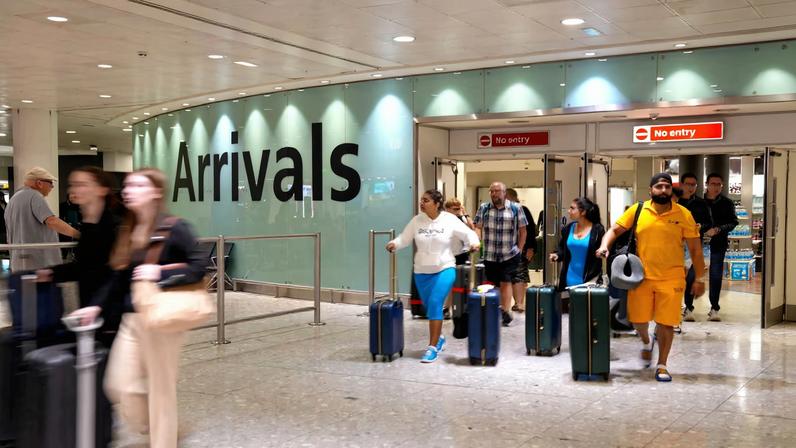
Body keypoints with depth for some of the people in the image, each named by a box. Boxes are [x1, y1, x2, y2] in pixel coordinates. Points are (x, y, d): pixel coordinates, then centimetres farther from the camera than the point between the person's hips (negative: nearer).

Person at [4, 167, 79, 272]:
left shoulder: (13, 200, 19)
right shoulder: (34, 196, -11)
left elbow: (10, 236, 25)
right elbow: (52, 221, -26)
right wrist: (79, 235, -29)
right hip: (40, 263, -9)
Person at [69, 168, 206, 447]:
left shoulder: (174, 228, -11)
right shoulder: (127, 231, 9)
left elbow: (198, 268, -15)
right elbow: (119, 277, 15)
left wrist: (160, 273, -25)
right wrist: (97, 305, 9)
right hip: (131, 319, 7)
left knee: (160, 387, 5)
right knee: (120, 385, 5)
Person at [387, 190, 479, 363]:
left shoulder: (450, 220, -7)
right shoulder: (417, 220, 0)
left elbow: (468, 233, -3)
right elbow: (404, 238, 1)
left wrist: (474, 243, -24)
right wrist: (394, 244, -19)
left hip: (444, 269, -4)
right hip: (421, 272, 4)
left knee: (435, 304, -17)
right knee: (429, 307, 13)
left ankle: (432, 347, -13)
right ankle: (439, 337, 38)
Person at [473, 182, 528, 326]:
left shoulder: (515, 208, 2)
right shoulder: (484, 208, 7)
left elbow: (523, 230, 6)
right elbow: (478, 227, 3)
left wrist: (519, 249, 2)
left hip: (510, 255, -2)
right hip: (489, 255, 2)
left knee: (505, 282, -8)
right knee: (493, 284, 8)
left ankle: (505, 311, -8)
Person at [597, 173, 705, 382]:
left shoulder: (683, 214, -2)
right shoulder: (637, 210, 1)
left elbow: (695, 249, 2)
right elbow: (614, 230, 6)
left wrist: (699, 278, 1)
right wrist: (605, 246, -14)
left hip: (671, 278, -1)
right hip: (642, 276, 1)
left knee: (666, 323, 2)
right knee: (637, 319, 5)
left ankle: (662, 366, 19)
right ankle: (647, 342, 40)